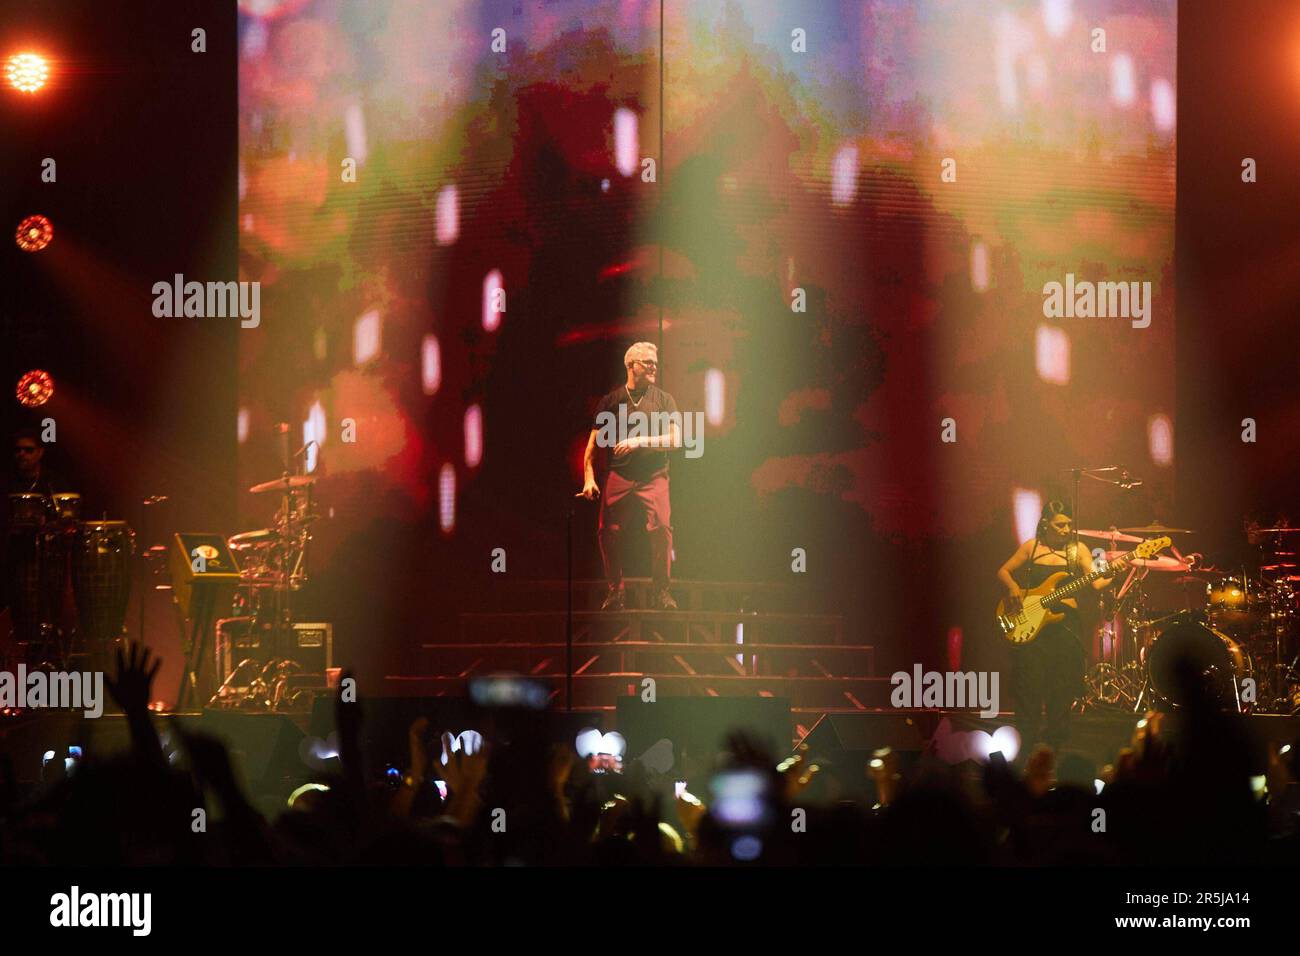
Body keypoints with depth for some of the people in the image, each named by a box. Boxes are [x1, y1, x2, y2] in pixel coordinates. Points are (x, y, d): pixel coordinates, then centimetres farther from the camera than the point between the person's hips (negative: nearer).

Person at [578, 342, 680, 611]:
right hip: (618, 475, 1)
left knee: (661, 528, -18)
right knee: (609, 532, -8)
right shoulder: (611, 401, 11)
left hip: (654, 476, -1)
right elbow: (593, 443, 11)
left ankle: (662, 591, -8)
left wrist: (640, 442, -10)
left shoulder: (663, 399, 9)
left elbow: (675, 439, 1)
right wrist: (589, 478, 1)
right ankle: (615, 591, 6)